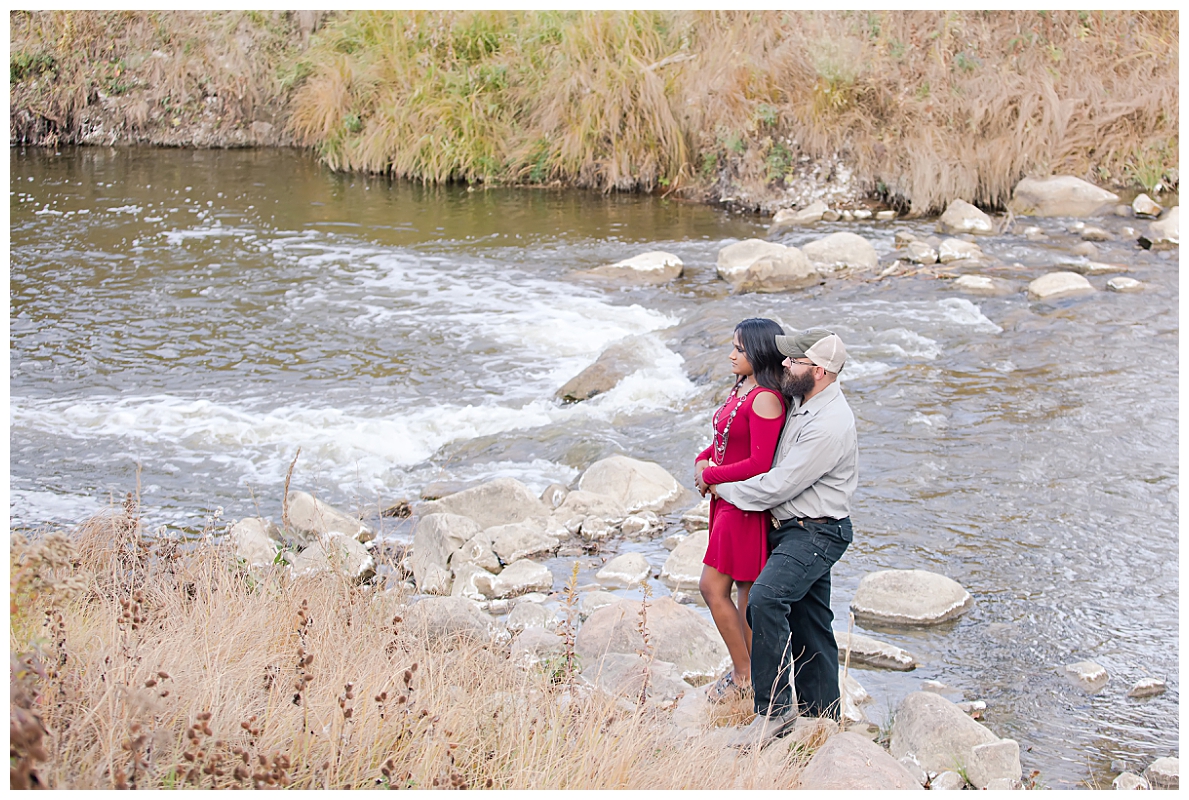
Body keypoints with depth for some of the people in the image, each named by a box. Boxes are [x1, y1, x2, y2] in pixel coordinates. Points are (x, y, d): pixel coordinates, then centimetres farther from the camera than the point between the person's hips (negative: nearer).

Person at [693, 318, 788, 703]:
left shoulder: (765, 400, -21)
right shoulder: (740, 390, 9)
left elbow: (760, 464, -25)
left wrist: (710, 475, -13)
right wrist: (701, 461, 1)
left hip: (746, 507, -9)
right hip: (728, 502, 9)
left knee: (712, 588, -3)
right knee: (746, 593, 16)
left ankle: (745, 676, 9)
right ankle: (745, 670, 26)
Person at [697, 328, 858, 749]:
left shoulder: (829, 426, -25)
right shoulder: (803, 402, 7)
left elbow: (779, 485, -23)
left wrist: (724, 489, -8)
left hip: (816, 534, -10)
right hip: (793, 528, 10)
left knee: (765, 598, -28)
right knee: (807, 623, 16)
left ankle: (775, 709, -21)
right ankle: (822, 716, 27)